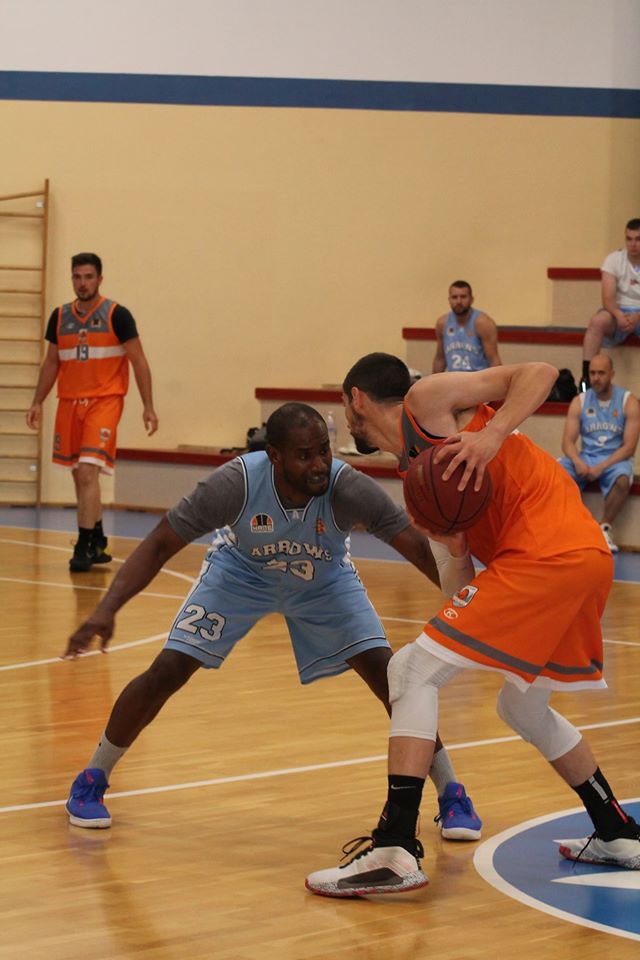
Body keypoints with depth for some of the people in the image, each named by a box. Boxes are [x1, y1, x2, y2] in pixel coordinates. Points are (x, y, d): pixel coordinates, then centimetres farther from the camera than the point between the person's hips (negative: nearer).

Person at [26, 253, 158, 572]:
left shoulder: (117, 315, -6)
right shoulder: (60, 316, 7)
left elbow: (138, 361, -5)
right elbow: (51, 362, 16)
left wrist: (148, 406, -9)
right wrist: (37, 402, 10)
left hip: (104, 401, -5)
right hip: (70, 402, 5)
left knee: (88, 472, -17)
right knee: (80, 476, 12)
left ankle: (84, 547, -14)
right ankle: (97, 541, 26)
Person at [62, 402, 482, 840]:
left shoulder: (349, 488, -38)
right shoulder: (236, 483, -38)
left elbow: (420, 549, -36)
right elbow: (160, 545, -29)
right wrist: (107, 610, -42)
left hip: (325, 579, 1)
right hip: (240, 571, 0)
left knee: (387, 673, -14)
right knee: (167, 672, -9)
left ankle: (453, 796, 3)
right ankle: (91, 780, 13)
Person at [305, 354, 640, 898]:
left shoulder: (426, 399, 2)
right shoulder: (417, 461, 26)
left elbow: (539, 373, -5)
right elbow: (460, 546, 15)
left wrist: (492, 435, -18)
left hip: (546, 553, -10)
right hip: (587, 556, 10)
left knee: (412, 671, -9)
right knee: (524, 708, 28)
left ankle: (396, 851, -16)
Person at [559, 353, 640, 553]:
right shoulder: (579, 402, 3)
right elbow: (568, 441, -1)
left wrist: (601, 467, -23)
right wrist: (578, 462, -24)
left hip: (615, 459, -3)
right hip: (586, 457, 3)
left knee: (622, 480, -38)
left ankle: (604, 528, -19)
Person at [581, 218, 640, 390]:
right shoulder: (613, 260, -2)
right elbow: (608, 298, -11)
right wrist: (618, 315, -32)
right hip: (620, 313, 0)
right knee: (598, 320, -33)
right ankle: (585, 377, -34)